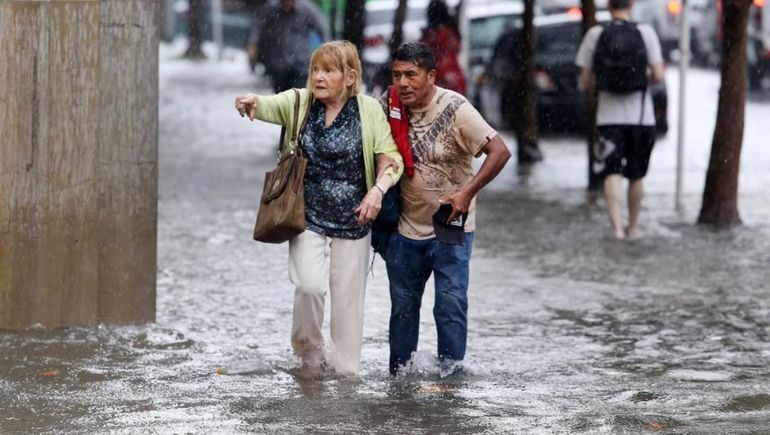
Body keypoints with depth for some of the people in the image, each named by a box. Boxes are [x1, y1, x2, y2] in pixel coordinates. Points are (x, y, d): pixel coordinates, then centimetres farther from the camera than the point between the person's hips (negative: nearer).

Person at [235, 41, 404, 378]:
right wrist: (251, 102, -43)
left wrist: (378, 189, -22)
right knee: (309, 286, -17)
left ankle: (346, 370, 19)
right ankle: (310, 353, 8)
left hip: (353, 220, 0)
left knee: (349, 296, 5)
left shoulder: (369, 110, -5)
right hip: (308, 217, 0)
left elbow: (391, 159, -3)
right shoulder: (300, 103, -1)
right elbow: (270, 106, -19)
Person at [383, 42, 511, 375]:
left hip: (449, 227, -5)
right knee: (402, 304, 14)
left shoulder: (455, 109, -18)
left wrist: (467, 193, -26)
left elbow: (500, 152, -21)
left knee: (451, 304, -7)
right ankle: (399, 373, 26)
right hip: (406, 227, 5)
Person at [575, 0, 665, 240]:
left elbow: (585, 82, 0)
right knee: (636, 176, 15)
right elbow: (658, 76, -8)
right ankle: (633, 227, 29)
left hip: (609, 115, -1)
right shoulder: (646, 33, -5)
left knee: (612, 174, -4)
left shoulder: (594, 35, -3)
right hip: (641, 116, 1)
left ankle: (617, 227, -22)